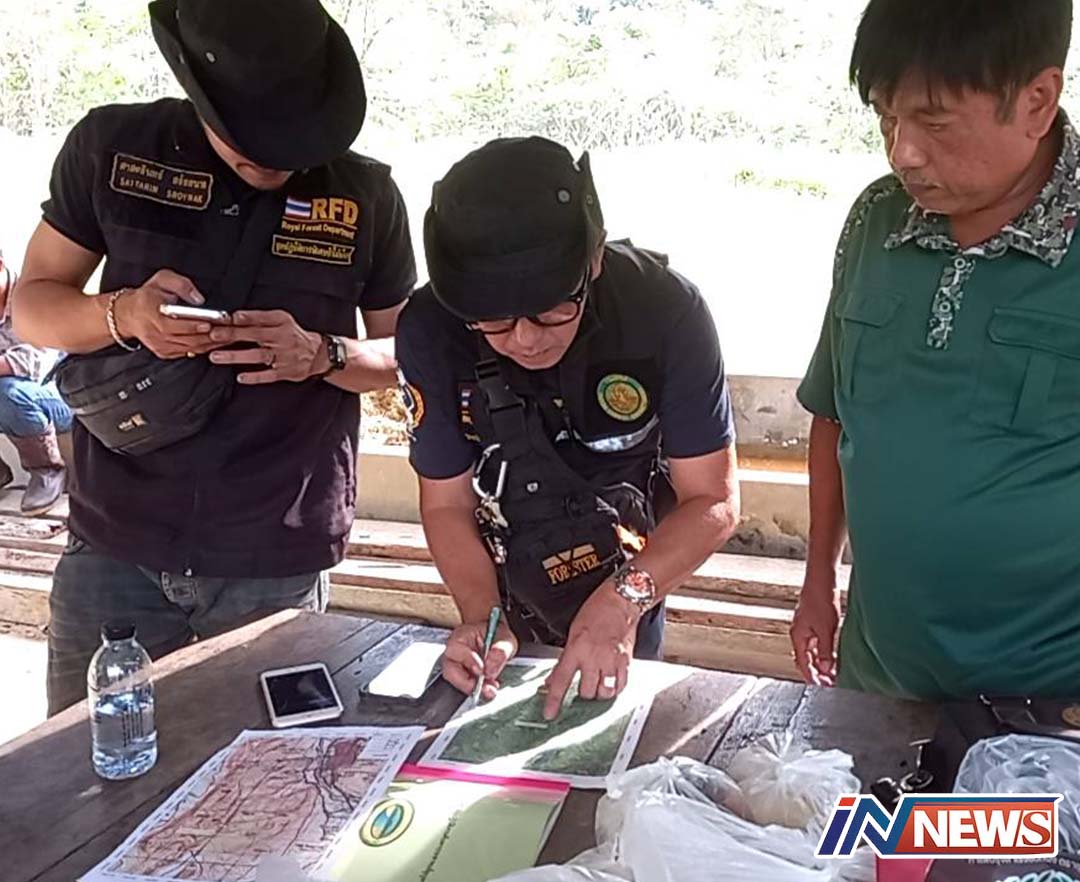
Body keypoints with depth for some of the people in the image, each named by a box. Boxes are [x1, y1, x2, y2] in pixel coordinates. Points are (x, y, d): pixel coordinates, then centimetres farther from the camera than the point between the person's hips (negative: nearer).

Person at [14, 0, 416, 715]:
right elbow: (31, 305, 7)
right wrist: (121, 315, -16)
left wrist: (320, 355, -13)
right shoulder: (112, 147, 0)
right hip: (114, 545, 1)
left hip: (276, 562, 0)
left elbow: (409, 354, 8)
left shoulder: (365, 194, 0)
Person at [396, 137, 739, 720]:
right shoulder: (430, 332, -24)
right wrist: (482, 618, -29)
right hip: (510, 602, 2)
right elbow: (446, 503, -13)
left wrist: (624, 599, -36)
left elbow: (713, 501, -22)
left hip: (631, 596, -1)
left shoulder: (664, 308, -28)